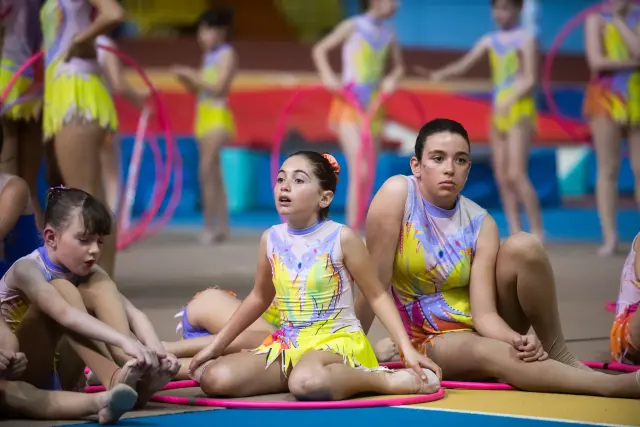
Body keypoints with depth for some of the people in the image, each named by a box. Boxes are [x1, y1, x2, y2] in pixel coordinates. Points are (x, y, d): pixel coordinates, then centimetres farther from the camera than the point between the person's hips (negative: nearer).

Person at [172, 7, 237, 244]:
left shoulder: (227, 54, -8)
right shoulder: (208, 56, 16)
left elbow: (218, 87, -17)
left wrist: (193, 75, -15)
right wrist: (184, 78, 0)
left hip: (218, 116, -9)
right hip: (204, 116, 9)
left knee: (207, 170, -15)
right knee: (213, 174, 9)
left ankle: (210, 226, -14)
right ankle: (221, 226, 12)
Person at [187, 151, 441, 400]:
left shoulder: (341, 238, -9)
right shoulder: (271, 239, 5)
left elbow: (377, 296, -2)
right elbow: (260, 297, 22)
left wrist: (407, 349, -12)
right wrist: (216, 345, 21)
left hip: (336, 339, -6)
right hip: (288, 343, 6)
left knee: (308, 382, -42)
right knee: (213, 379, -17)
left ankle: (387, 380, -18)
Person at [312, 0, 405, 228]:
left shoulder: (389, 35, 8)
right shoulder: (353, 26, -6)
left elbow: (399, 65, 22)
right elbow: (320, 50, 0)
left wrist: (393, 78, 0)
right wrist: (327, 75, -16)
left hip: (373, 107, 6)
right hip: (348, 106, -6)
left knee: (368, 174, 9)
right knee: (359, 171, -18)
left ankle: (358, 226, 20)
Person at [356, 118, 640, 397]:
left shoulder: (480, 224, -8)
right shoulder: (399, 193, -15)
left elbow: (484, 313, -15)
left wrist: (516, 340, -34)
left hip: (484, 327, 3)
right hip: (435, 341, -3)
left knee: (523, 246, -24)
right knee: (487, 352, -39)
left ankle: (559, 357, -16)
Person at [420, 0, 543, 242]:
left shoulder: (525, 39, -6)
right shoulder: (489, 41, 11)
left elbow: (530, 79, -12)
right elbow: (464, 64, 3)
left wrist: (510, 100, -27)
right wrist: (441, 74, -16)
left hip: (520, 111, -6)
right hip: (498, 113, 6)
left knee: (516, 173, -15)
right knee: (502, 176, 3)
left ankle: (537, 231, -11)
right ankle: (516, 233, 7)